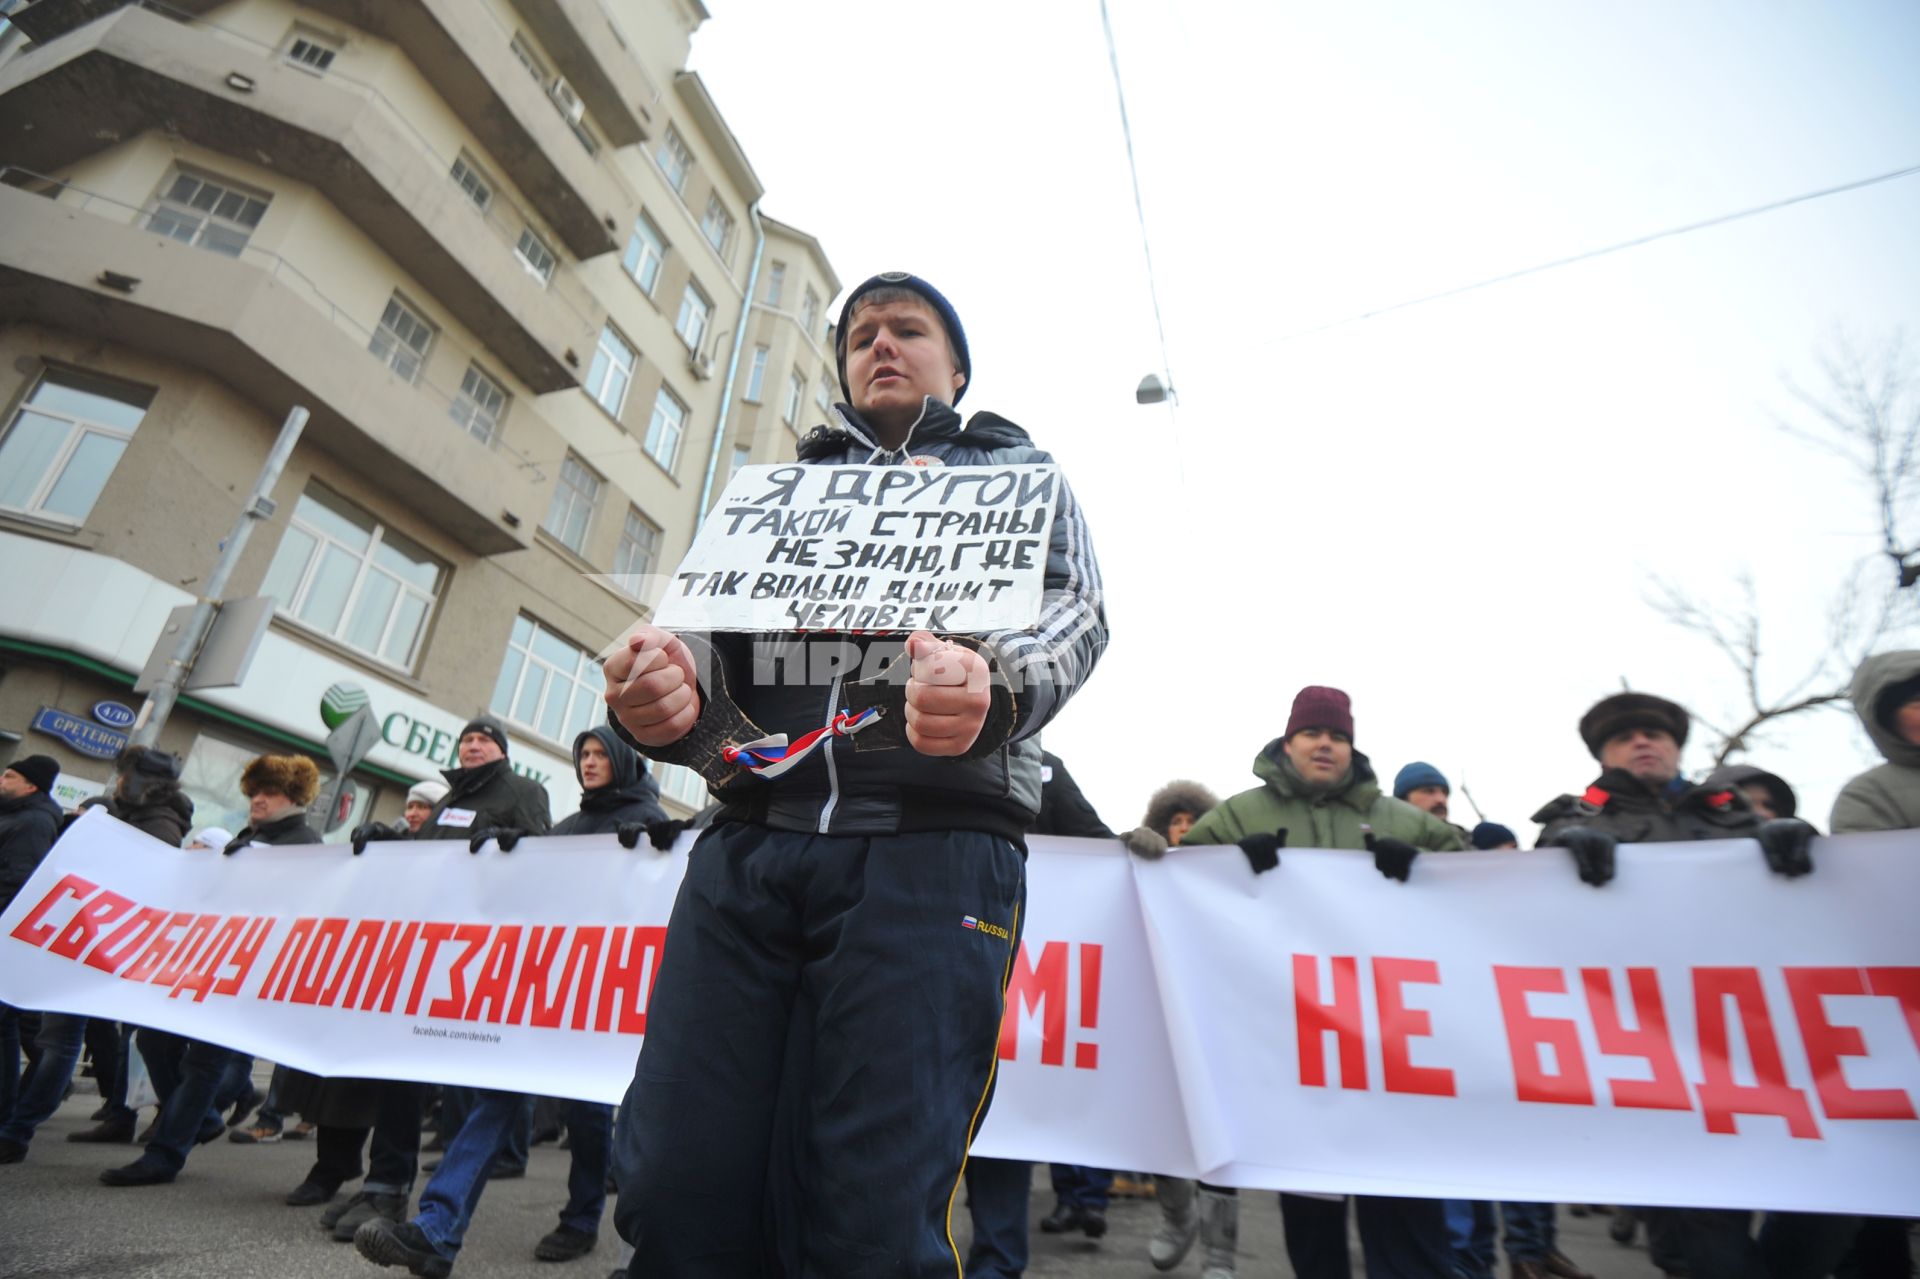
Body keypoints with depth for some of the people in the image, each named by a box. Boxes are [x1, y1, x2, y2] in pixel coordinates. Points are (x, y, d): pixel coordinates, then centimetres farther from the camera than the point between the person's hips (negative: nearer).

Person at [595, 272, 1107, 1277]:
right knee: (677, 1198, -1)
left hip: (932, 839, -3)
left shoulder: (1020, 471, 21)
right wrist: (666, 687, -9)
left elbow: (1074, 609, 4)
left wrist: (993, 685, -21)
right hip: (750, 838, 4)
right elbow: (706, 617, 18)